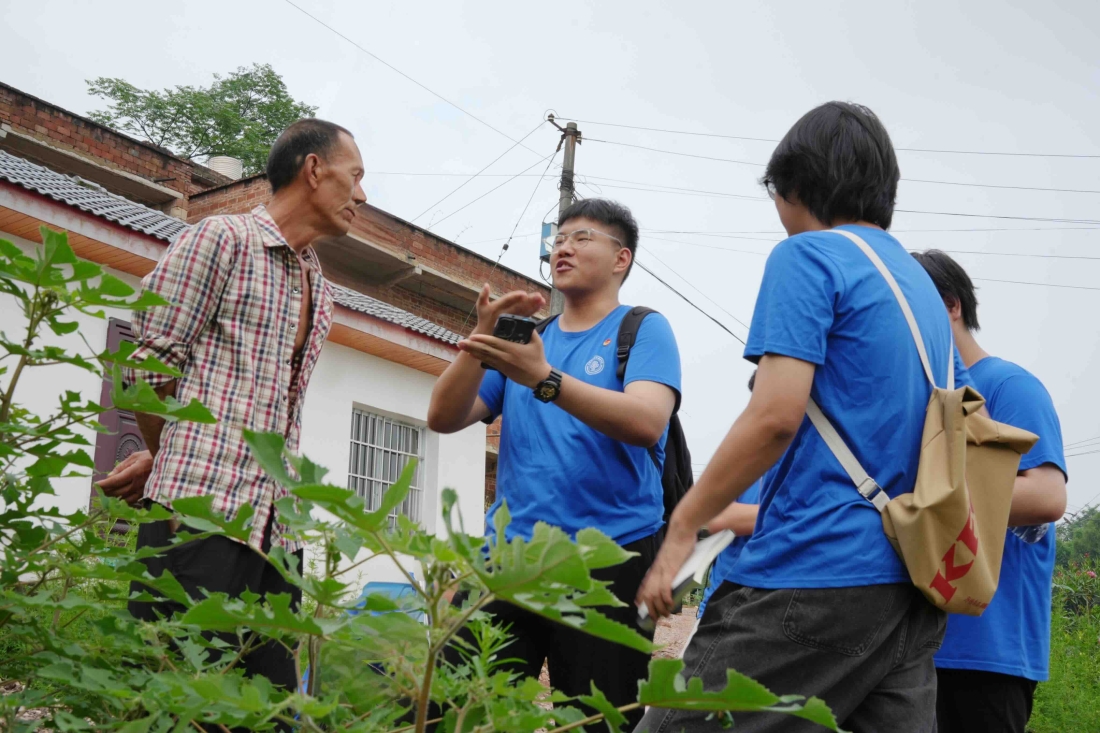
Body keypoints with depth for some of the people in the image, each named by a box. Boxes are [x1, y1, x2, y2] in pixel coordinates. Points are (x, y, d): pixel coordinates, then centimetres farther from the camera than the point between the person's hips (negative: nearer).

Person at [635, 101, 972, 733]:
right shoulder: (924, 285, 21)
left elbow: (776, 414, -16)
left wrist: (683, 526, -8)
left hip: (817, 572, -9)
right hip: (912, 590, 9)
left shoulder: (808, 257, -4)